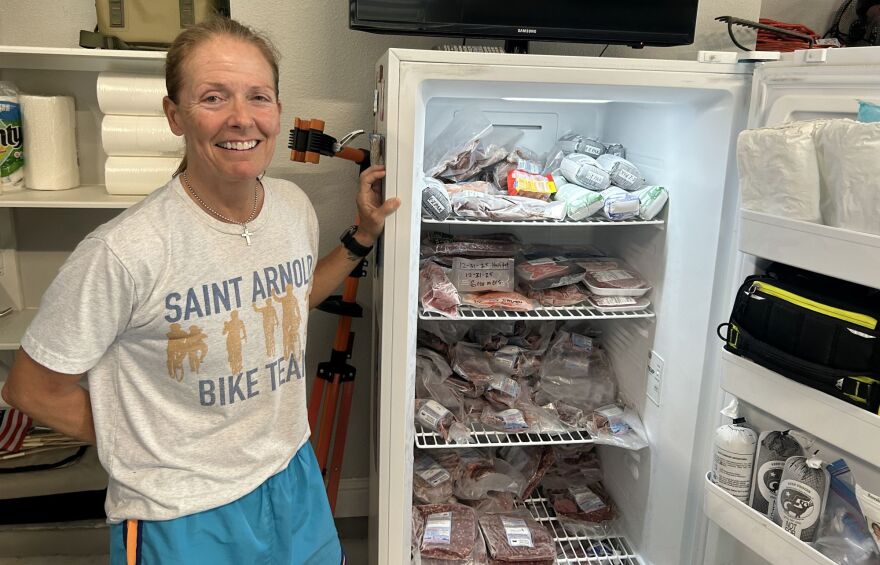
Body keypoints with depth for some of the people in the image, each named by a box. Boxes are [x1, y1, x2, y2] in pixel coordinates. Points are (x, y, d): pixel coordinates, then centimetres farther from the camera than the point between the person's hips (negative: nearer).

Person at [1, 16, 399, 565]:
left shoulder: (295, 205, -6)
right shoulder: (126, 251, -25)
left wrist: (363, 236, 5)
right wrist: (154, 453, -7)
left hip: (293, 481, 6)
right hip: (182, 518, -5)